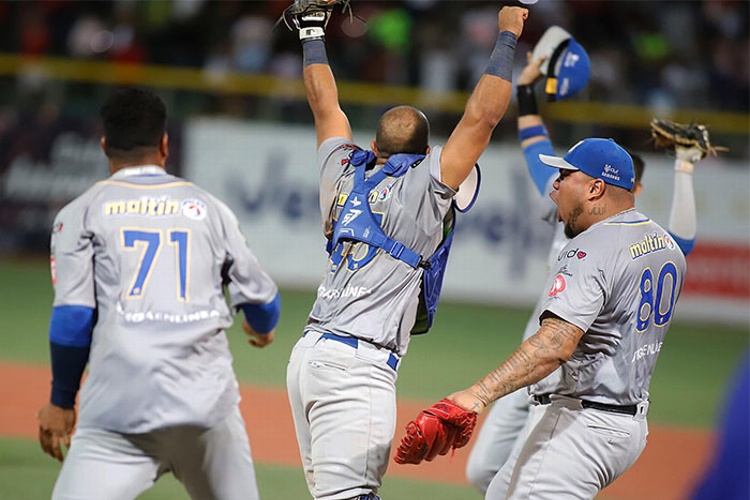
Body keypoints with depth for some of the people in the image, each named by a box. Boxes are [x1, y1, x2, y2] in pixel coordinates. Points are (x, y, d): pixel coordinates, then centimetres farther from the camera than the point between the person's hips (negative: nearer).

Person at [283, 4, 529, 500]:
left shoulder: (344, 177, 14)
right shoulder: (425, 187, -2)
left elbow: (324, 102, 27)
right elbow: (482, 116, -5)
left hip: (308, 354, 7)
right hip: (359, 363, -7)